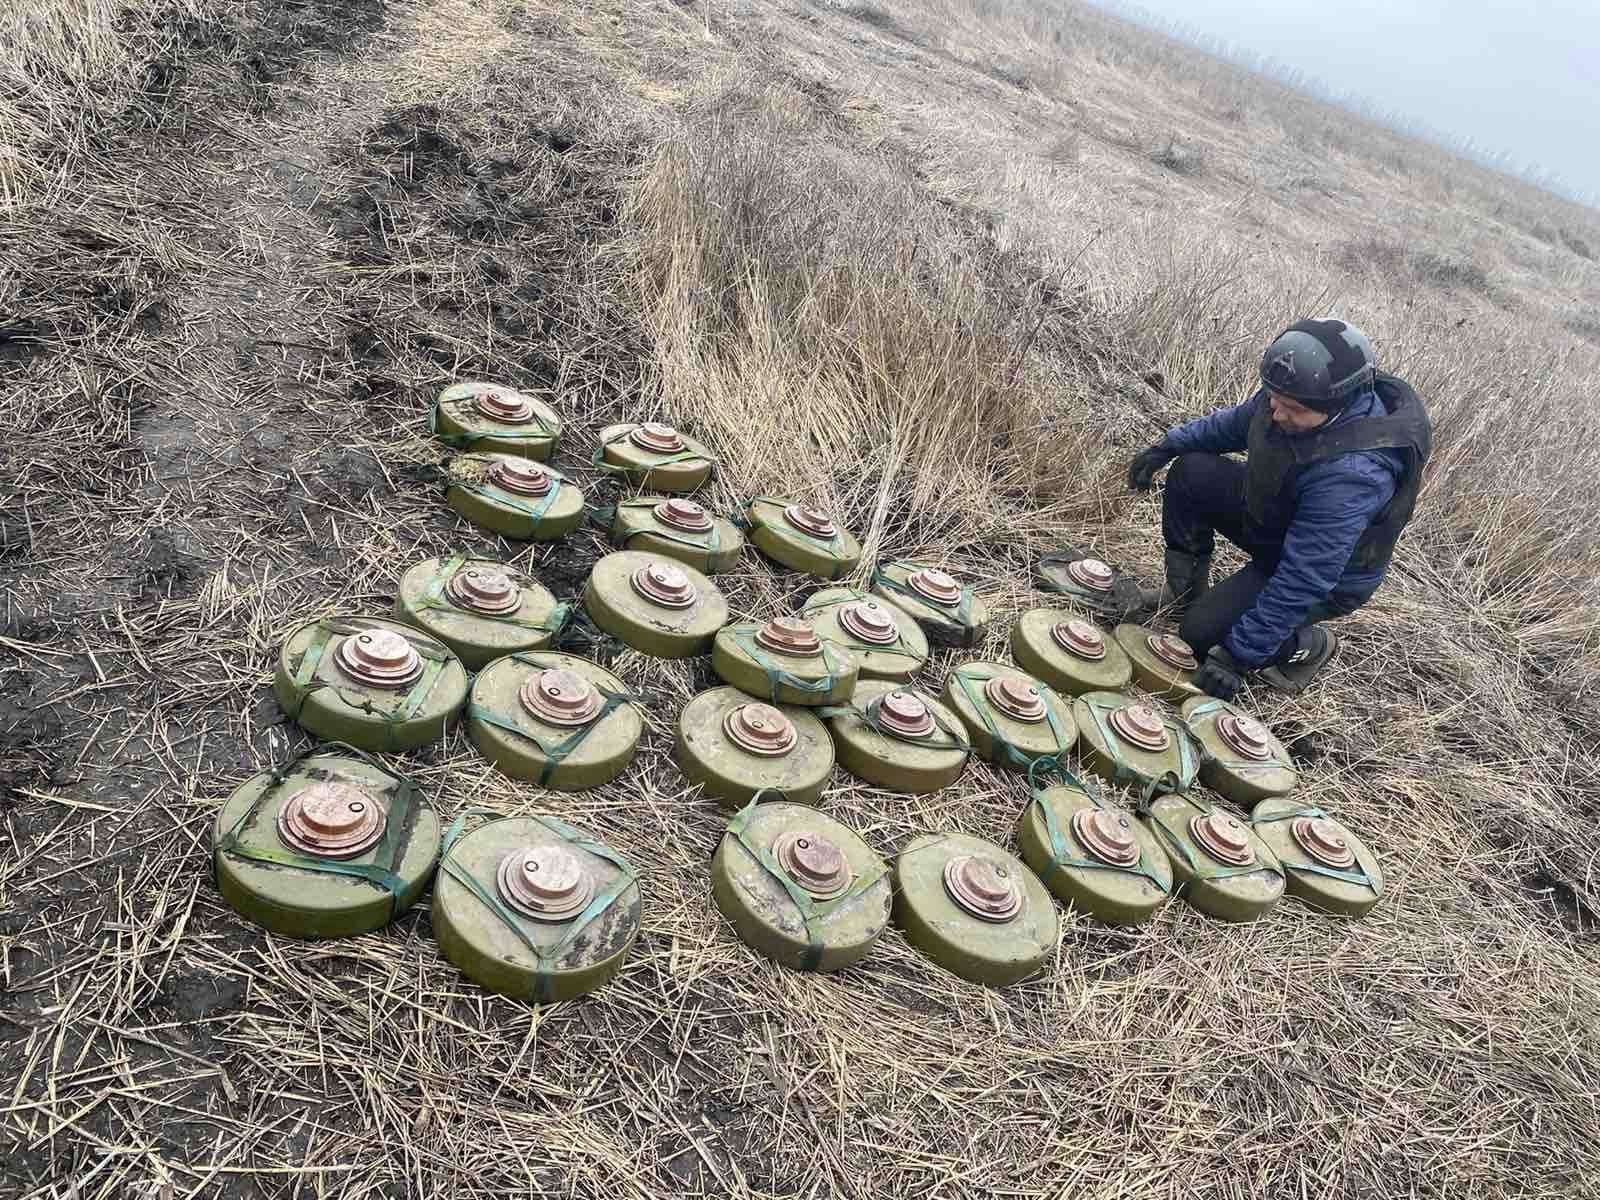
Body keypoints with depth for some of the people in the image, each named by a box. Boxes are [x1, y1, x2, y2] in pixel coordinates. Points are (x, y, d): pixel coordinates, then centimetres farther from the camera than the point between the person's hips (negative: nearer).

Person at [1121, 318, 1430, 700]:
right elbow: (1238, 422, 7)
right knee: (1191, 472, -6)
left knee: (1201, 635, -18)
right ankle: (1186, 589, 12)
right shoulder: (1294, 394, -18)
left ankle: (1309, 646, 9)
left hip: (1331, 578, -8)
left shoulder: (1352, 473, -41)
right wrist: (1169, 446, 0)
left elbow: (1303, 580, -39)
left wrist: (1237, 657, -35)